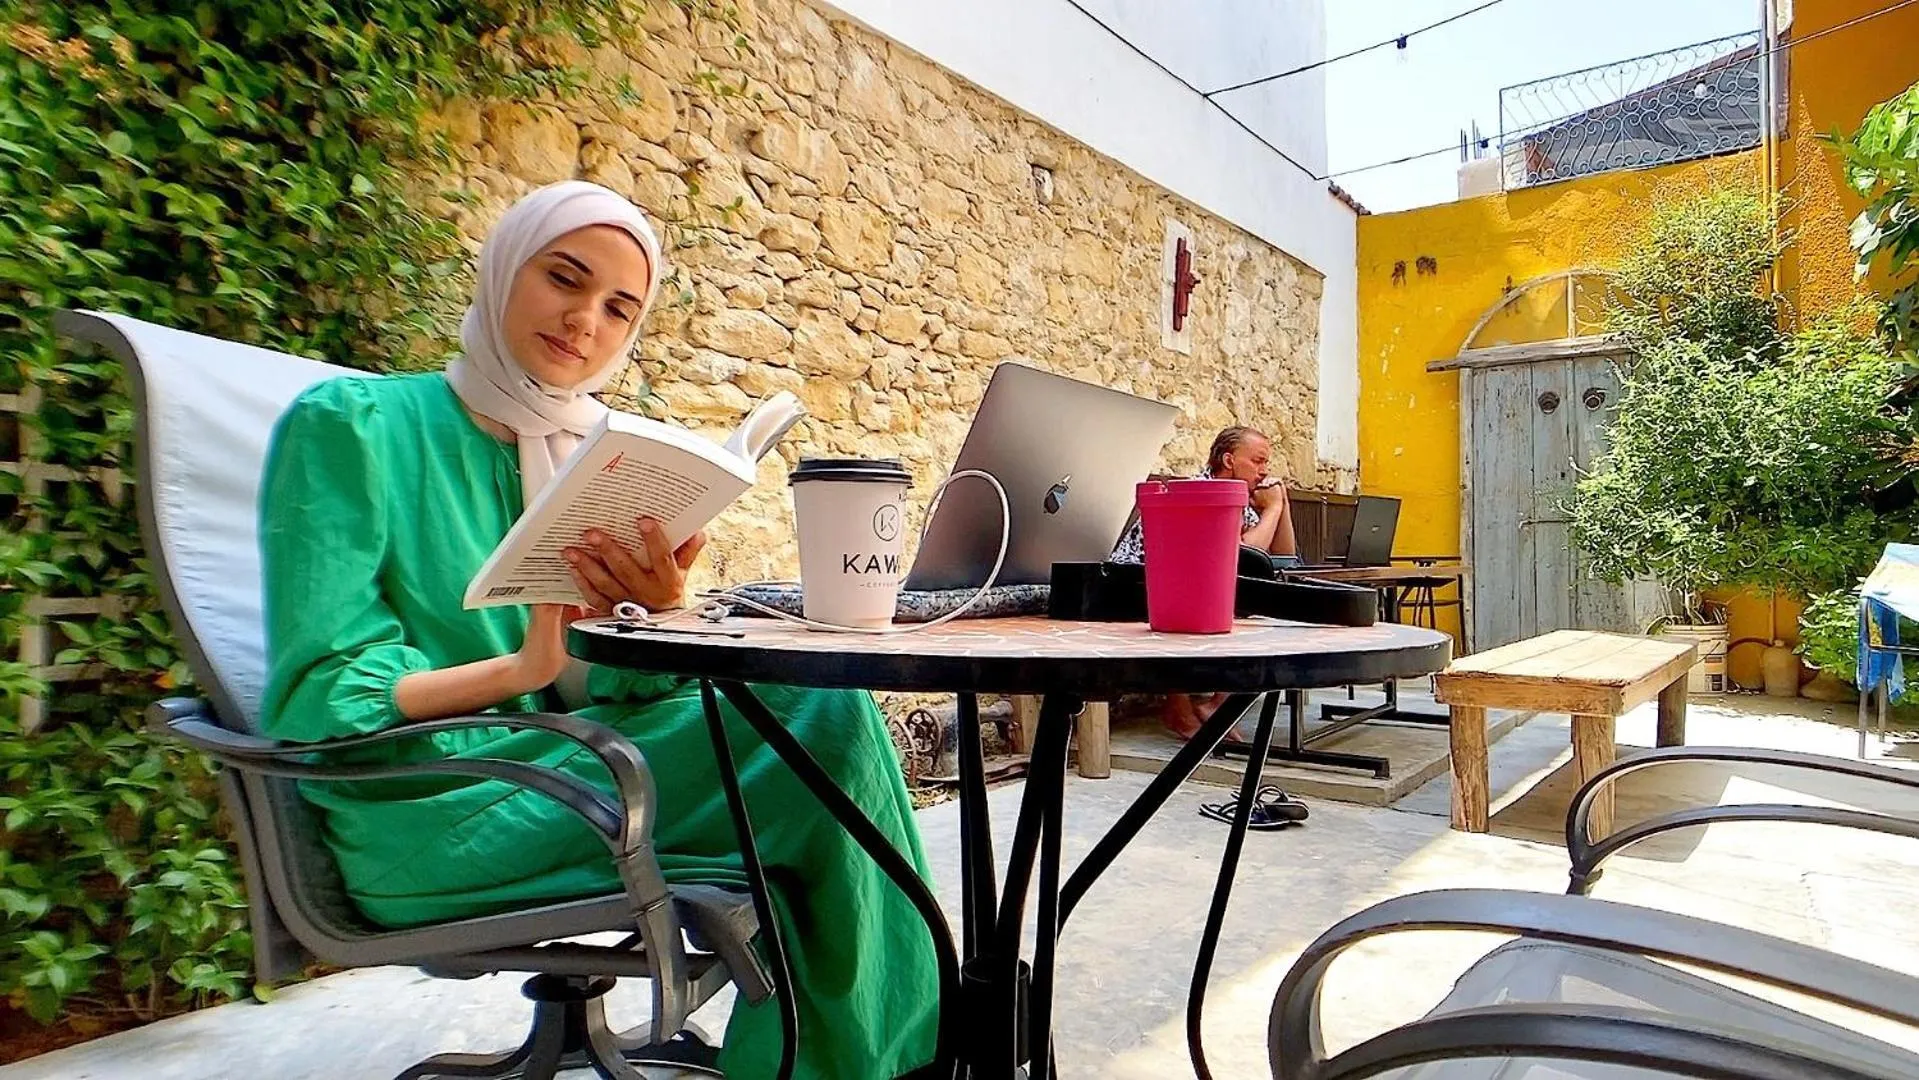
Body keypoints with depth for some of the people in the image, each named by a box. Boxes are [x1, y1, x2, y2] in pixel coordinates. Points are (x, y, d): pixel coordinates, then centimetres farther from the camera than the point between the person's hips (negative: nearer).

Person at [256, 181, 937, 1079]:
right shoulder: (350, 425, -4)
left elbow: (607, 691, 2)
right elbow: (319, 704, -11)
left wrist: (654, 617, -20)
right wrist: (524, 668, -23)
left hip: (559, 766, 5)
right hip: (424, 809, -5)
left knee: (823, 707, -19)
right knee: (826, 726, -21)